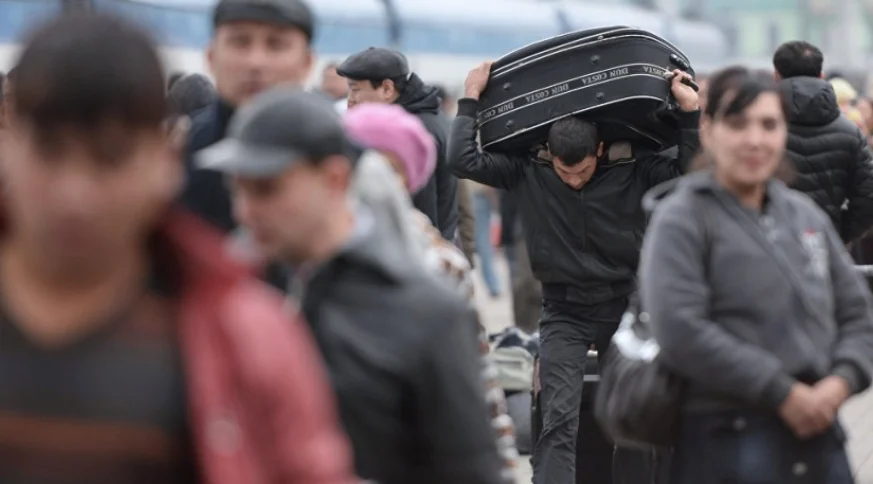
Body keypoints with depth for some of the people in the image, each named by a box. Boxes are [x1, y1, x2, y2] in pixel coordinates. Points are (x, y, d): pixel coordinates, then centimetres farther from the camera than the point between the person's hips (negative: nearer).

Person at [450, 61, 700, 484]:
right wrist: (470, 101, -9)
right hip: (564, 314, -1)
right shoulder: (527, 173, -7)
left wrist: (690, 114, -18)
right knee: (559, 417, -12)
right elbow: (463, 160, -10)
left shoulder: (633, 171, -7)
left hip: (623, 306, 1)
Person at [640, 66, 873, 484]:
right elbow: (680, 331, -15)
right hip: (730, 443, -6)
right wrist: (782, 393, -16)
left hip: (818, 435, 7)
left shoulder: (806, 215, 17)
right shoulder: (681, 221, -3)